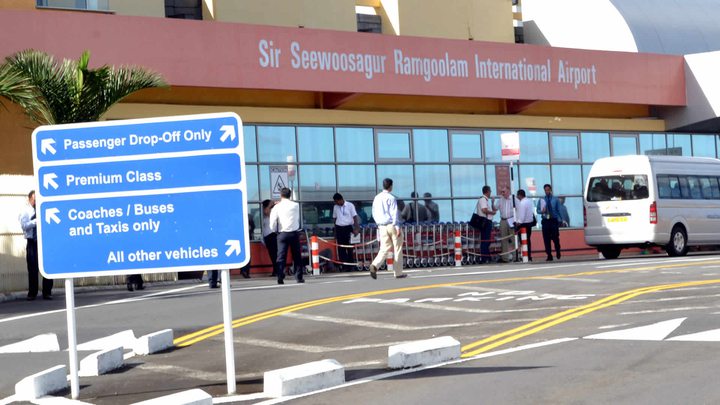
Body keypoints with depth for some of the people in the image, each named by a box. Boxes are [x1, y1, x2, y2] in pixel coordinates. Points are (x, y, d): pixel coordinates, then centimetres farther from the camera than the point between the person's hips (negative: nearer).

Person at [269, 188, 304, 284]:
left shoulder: (277, 207, -2)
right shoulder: (295, 205, 3)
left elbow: (272, 223, -4)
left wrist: (275, 230, 12)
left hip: (282, 234, -1)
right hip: (294, 233, 1)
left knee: (281, 257, -1)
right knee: (297, 256, 9)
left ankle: (280, 278, -9)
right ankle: (299, 277, 9)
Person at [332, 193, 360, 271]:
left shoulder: (350, 205, -1)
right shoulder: (335, 207, 9)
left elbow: (355, 217, -3)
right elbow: (334, 218, 14)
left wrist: (356, 229, -12)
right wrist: (335, 232, 10)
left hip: (348, 227, -3)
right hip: (339, 229, 3)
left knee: (349, 248, -2)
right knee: (341, 248, 0)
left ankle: (350, 266, 3)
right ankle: (344, 266, 4)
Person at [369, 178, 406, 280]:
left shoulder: (377, 198, 9)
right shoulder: (391, 198, -10)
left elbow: (374, 214, 14)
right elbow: (394, 213, -14)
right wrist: (397, 227, -15)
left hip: (382, 227, 6)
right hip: (392, 225, -5)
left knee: (384, 249, 5)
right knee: (397, 249, 5)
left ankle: (374, 265, -20)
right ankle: (398, 273, 9)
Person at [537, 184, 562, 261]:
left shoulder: (555, 199, 6)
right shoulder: (541, 200, 9)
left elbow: (559, 210, 5)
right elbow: (538, 210, 10)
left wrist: (559, 220, -5)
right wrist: (542, 211, -13)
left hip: (554, 220, -1)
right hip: (545, 221, 1)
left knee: (555, 237, -3)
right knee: (546, 239, -1)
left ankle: (558, 252, 21)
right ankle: (549, 255, 4)